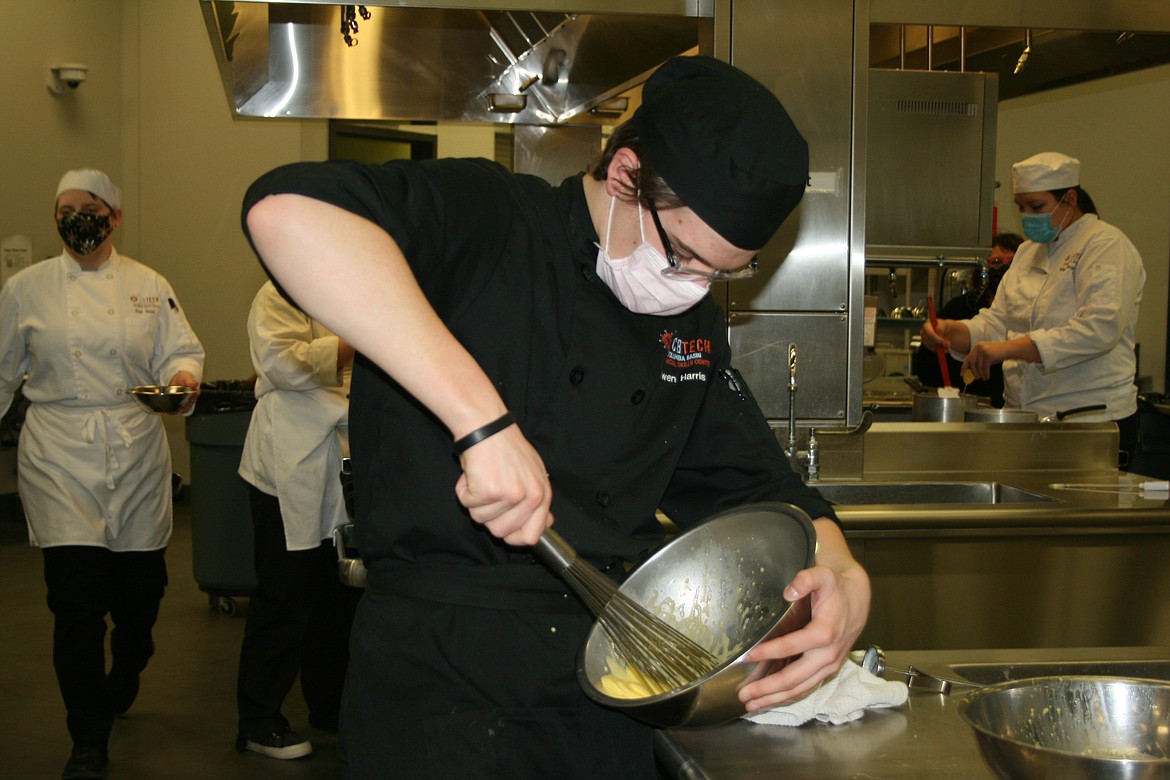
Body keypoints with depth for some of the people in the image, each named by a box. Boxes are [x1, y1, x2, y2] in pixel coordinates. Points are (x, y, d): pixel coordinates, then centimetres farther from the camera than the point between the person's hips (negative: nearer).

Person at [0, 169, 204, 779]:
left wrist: (183, 378, -18)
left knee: (139, 587, 10)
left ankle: (118, 692, 41)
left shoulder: (149, 286, 6)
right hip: (60, 457, -2)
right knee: (76, 595, -9)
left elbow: (181, 351, 5)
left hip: (137, 453, 2)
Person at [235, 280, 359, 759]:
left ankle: (330, 706, 28)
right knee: (285, 598, -1)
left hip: (344, 470, 8)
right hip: (293, 472, -8)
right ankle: (259, 722, 10)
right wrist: (356, 346, -20)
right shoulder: (281, 294, -8)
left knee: (340, 594, 14)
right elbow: (283, 364, -23)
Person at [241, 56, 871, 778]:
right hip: (442, 685, -6)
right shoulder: (482, 218, -14)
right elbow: (286, 211, -33)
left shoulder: (693, 321, 8)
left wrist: (844, 576, -11)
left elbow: (761, 488, 13)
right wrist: (484, 419, -38)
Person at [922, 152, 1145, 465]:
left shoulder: (1106, 246, -9)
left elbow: (1100, 328, -23)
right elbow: (998, 322, 13)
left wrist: (1008, 349, -30)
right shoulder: (1029, 251, 16)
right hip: (1024, 418, 7)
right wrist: (951, 331, -9)